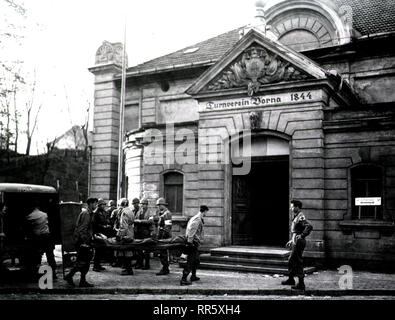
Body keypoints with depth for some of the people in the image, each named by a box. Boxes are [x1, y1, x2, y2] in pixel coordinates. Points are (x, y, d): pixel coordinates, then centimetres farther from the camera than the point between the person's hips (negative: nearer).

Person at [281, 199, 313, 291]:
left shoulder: (301, 217, -17)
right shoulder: (296, 217, 14)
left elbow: (309, 226, -31)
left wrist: (302, 236, -28)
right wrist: (292, 240, 24)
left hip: (298, 242, -10)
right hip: (295, 242, 10)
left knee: (298, 263, -5)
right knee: (291, 261, 20)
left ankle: (301, 284, 0)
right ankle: (291, 279, 35)